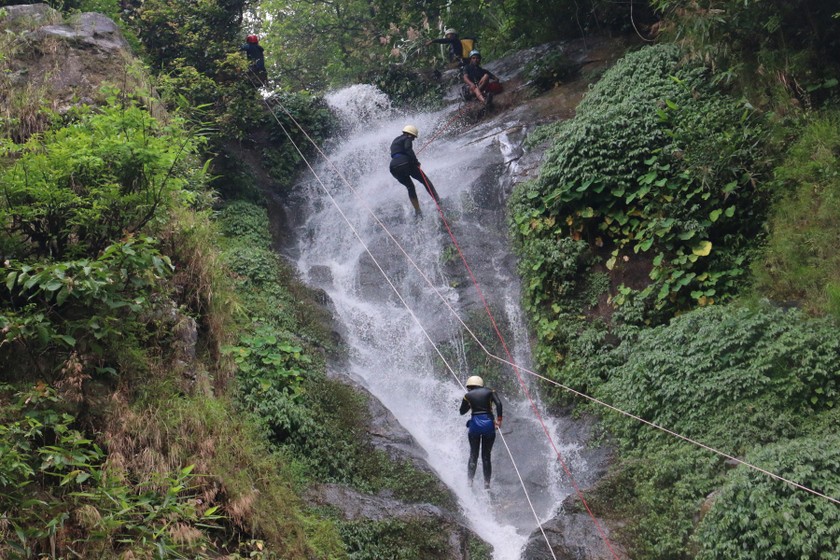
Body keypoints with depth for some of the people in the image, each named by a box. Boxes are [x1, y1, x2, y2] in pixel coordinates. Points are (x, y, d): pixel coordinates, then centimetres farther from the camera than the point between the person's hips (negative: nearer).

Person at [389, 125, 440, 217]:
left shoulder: (395, 141, 30)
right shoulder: (407, 139, 5)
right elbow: (408, 149, -13)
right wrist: (416, 161, -11)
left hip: (394, 166, 7)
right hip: (405, 163, -7)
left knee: (410, 187, 18)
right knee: (425, 181, 6)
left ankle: (417, 211, 10)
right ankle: (437, 200, -5)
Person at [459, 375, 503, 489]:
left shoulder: (468, 395, 8)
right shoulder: (489, 392, 8)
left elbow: (462, 411, 16)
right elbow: (499, 403, -7)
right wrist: (499, 419, -4)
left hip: (475, 424, 0)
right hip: (488, 423, 0)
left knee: (473, 455, 8)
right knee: (486, 456, 8)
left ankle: (470, 481, -3)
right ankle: (487, 483, 2)